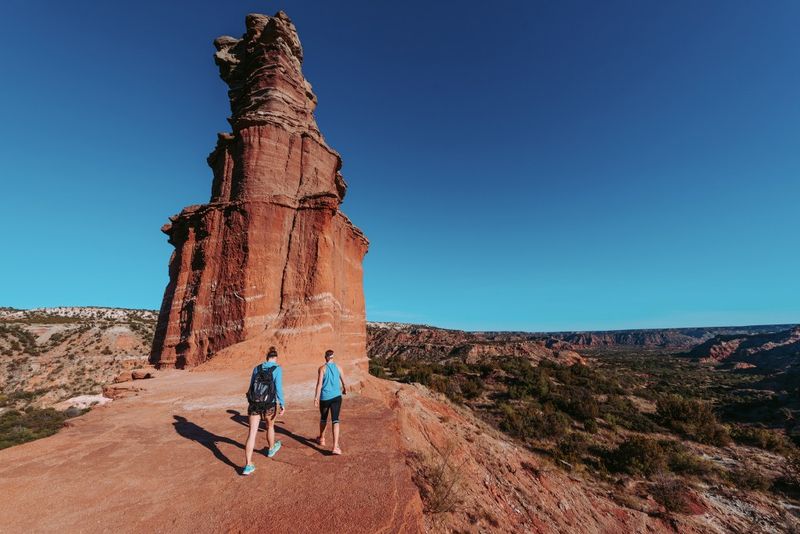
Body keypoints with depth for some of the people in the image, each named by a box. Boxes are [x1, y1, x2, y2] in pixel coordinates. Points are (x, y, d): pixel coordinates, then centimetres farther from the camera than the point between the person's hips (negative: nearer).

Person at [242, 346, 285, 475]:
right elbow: (278, 387, -16)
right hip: (269, 405, -2)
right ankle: (271, 449, 49)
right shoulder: (277, 369, -8)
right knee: (270, 426, 25)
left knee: (252, 433, 5)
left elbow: (251, 387, 12)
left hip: (254, 403, 3)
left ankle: (248, 465, 2)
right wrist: (282, 405, -11)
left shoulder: (257, 368, 6)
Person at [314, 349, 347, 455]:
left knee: (323, 418, 22)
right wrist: (345, 389, 32)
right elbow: (343, 381, 14)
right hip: (336, 397, 1)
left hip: (325, 397, -1)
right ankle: (335, 447, -10)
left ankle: (322, 439, 42)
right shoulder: (338, 367, 3)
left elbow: (319, 384, -12)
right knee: (335, 420, 0)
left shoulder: (322, 368, -6)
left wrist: (316, 398, -7)